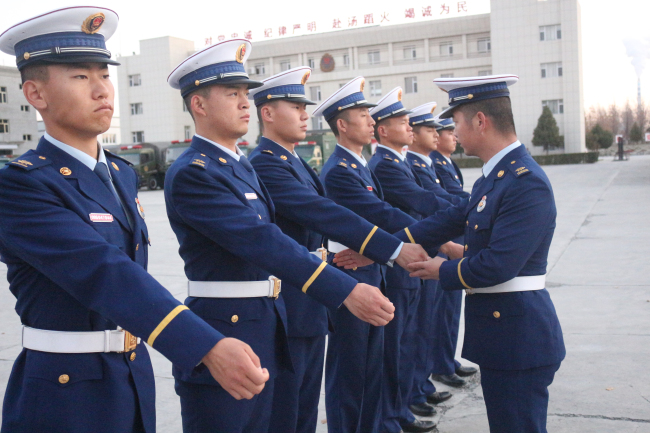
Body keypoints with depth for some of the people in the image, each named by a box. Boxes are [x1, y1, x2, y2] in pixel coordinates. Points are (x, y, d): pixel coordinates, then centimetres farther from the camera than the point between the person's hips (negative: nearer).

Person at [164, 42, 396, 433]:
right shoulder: (191, 173, -18)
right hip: (222, 338, -9)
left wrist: (327, 259, 11)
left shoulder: (242, 165, 12)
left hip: (265, 336, 9)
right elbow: (260, 240, -27)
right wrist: (346, 291, -31)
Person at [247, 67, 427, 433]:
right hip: (285, 306, -9)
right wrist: (395, 249, -31)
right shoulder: (264, 164, -18)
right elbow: (322, 212, -27)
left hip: (311, 305, 9)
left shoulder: (297, 163, 14)